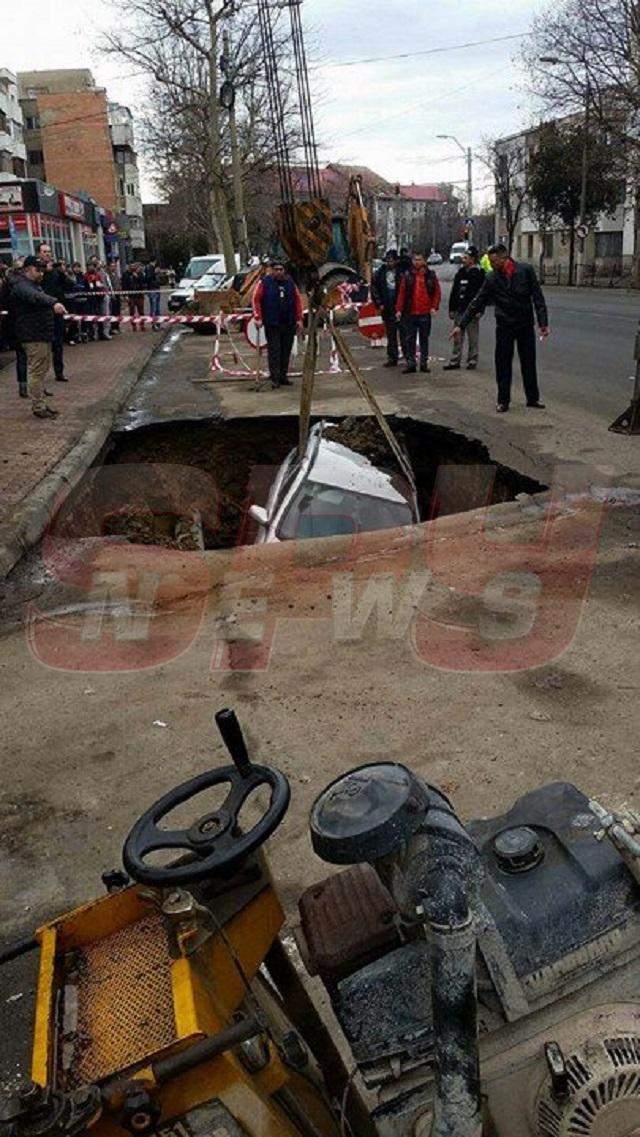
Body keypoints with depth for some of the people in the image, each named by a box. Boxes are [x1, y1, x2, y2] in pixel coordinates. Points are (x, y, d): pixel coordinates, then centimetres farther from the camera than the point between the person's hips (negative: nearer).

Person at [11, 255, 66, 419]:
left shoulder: (36, 284, 20)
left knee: (43, 369, 14)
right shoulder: (21, 285, -16)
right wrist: (53, 303, -50)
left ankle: (39, 404, 22)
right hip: (33, 336, -11)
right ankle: (38, 407, -5)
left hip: (43, 334, 11)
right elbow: (35, 297, -35)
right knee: (36, 371, -8)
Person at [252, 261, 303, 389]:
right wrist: (258, 318, -12)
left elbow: (298, 300, 10)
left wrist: (299, 319, 4)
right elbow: (256, 299, -4)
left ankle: (283, 377, 16)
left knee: (286, 351, 7)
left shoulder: (290, 282, 8)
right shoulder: (264, 282, -3)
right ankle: (274, 378, -1)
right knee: (274, 351, -5)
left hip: (289, 324, 4)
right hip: (272, 324, -4)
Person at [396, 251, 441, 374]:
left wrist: (434, 307, -4)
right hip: (410, 313, 0)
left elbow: (437, 292, 6)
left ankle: (424, 363, 15)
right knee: (409, 340, 2)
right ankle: (410, 363, 7)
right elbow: (401, 293, 1)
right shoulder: (407, 275, 2)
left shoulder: (431, 275, 3)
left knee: (424, 339, 8)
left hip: (425, 313, 0)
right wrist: (399, 309, -6)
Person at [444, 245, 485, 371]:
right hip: (459, 310, 6)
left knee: (473, 338, 3)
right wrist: (452, 309, 13)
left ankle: (472, 361, 11)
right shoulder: (460, 272, 13)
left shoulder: (479, 273, -6)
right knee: (457, 338, 9)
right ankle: (455, 361, 14)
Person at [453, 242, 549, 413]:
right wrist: (461, 325, -4)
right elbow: (477, 303, -1)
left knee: (529, 363, 8)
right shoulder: (492, 278, -4)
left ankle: (533, 398, 21)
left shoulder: (526, 270, -7)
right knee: (503, 365, 2)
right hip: (504, 327, 0)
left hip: (526, 325, 0)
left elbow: (538, 297, -5)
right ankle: (503, 400, 14)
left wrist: (543, 323, -10)